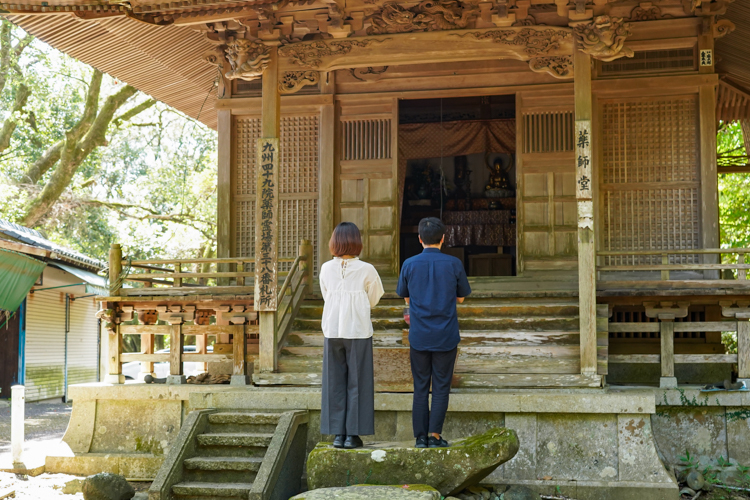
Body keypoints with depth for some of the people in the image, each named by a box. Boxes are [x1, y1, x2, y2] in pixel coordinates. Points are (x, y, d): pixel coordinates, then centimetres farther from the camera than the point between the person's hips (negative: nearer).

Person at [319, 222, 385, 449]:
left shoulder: (326, 269, -1)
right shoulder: (366, 270, -8)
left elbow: (326, 297, 10)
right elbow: (373, 300, 5)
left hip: (332, 332, 2)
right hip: (358, 331, -2)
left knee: (334, 383, 9)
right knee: (357, 382, 6)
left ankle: (338, 433, 11)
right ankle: (352, 434, 7)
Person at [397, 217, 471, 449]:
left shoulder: (409, 265, -3)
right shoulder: (454, 264, -5)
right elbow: (460, 297, 7)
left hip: (419, 336, 1)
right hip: (446, 336, -1)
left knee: (420, 388, 8)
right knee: (441, 388, 6)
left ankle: (421, 438, 10)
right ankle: (435, 435, 1)